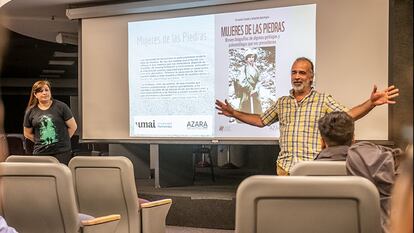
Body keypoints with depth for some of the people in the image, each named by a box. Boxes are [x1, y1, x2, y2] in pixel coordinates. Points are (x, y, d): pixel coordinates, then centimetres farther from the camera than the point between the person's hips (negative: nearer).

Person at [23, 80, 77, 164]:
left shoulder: (61, 107, 0)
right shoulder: (30, 111, 8)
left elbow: (73, 126, 4)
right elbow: (27, 133, 18)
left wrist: (63, 140, 4)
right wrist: (40, 142, 9)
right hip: (40, 153, 2)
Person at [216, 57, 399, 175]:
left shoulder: (323, 100, 3)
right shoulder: (282, 103, 14)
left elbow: (348, 116, -5)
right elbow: (261, 121, 22)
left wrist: (371, 103, -21)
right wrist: (234, 113, 17)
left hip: (313, 170, -3)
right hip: (284, 167, 4)